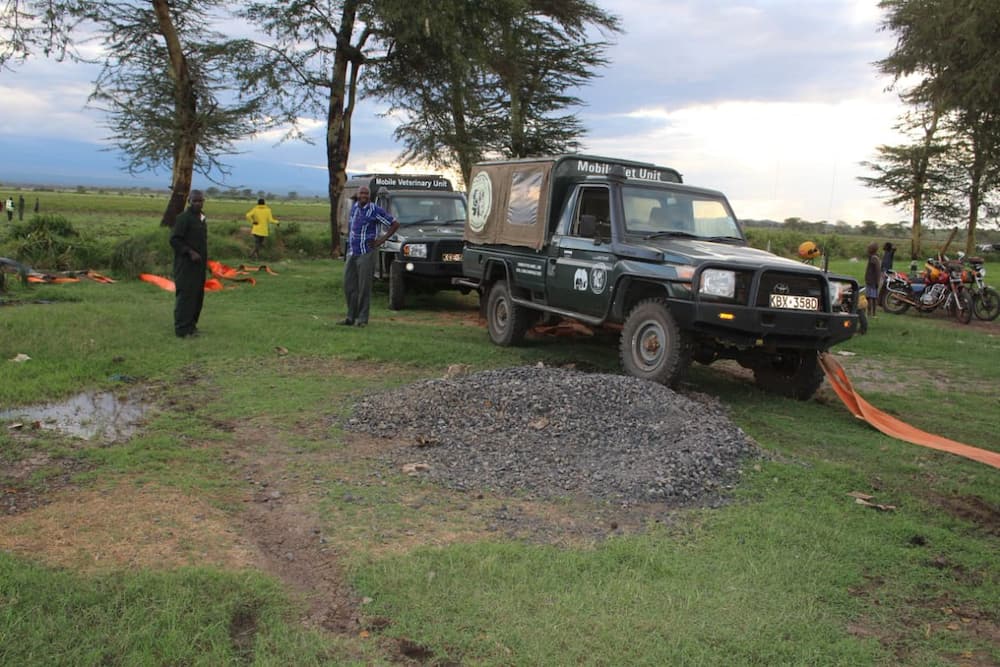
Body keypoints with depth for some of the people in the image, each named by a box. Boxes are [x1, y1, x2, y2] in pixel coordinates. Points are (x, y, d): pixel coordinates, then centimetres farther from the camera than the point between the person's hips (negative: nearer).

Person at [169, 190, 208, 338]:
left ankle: (191, 324, 19)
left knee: (197, 295, 10)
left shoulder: (201, 218, 13)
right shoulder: (184, 218, -12)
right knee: (186, 295, -7)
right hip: (186, 265, -8)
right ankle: (182, 329, -2)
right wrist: (190, 253, -22)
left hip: (198, 265, 8)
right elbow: (174, 240, -16)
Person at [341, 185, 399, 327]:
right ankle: (351, 316, 16)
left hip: (366, 254, -7)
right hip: (351, 253, 7)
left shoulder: (375, 210, -10)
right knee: (349, 285, 7)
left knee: (364, 287, -4)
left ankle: (362, 319, 2)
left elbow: (395, 224, -7)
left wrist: (381, 240, -9)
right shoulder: (354, 206, 10)